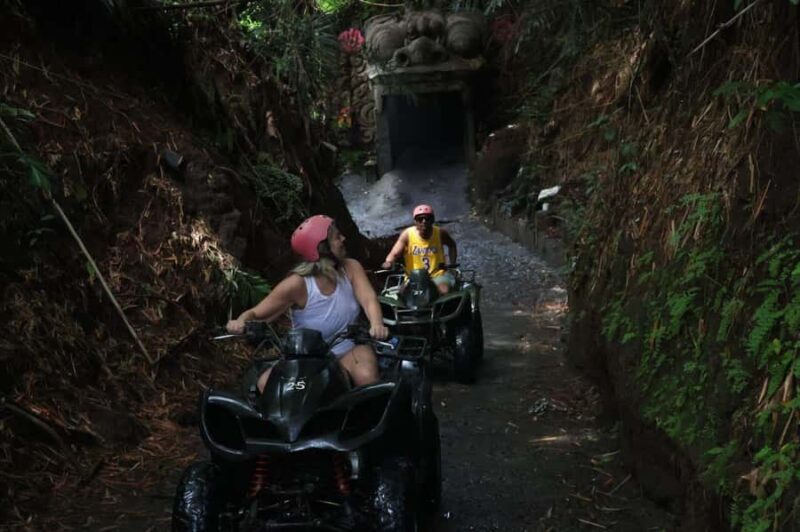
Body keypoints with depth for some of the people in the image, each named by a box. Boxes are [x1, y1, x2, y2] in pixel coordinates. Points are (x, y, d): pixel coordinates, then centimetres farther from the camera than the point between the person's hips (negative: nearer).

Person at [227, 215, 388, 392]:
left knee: (366, 377, -33)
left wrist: (377, 324, -42)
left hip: (348, 349, 1)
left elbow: (368, 298, -19)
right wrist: (241, 321, -37)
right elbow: (256, 313, -12)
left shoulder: (351, 268, -5)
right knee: (266, 384, -24)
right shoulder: (298, 284, -15)